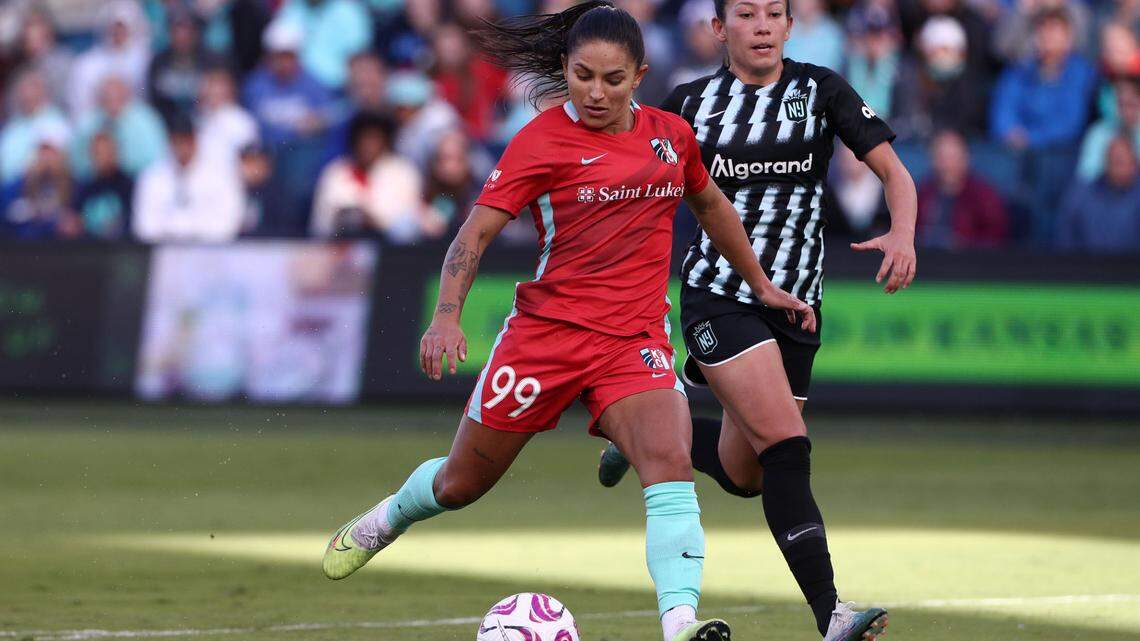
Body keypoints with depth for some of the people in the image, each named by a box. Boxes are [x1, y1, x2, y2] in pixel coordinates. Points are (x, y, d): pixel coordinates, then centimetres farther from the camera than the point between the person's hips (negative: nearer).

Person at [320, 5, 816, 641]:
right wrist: (448, 316, -24)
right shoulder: (544, 140, -7)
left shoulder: (671, 135, 6)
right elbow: (477, 231, -10)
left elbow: (711, 205, 25)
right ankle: (391, 516, 48)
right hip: (547, 329, -2)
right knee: (460, 485, 13)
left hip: (636, 339, 2)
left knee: (671, 463, -26)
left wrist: (763, 286, 29)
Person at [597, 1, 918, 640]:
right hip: (718, 294, -3)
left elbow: (894, 172, -2)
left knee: (743, 474, 10)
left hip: (795, 303, 3)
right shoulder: (691, 104, 2)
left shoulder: (821, 89, 2)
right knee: (787, 447, -21)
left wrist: (902, 234, -21)